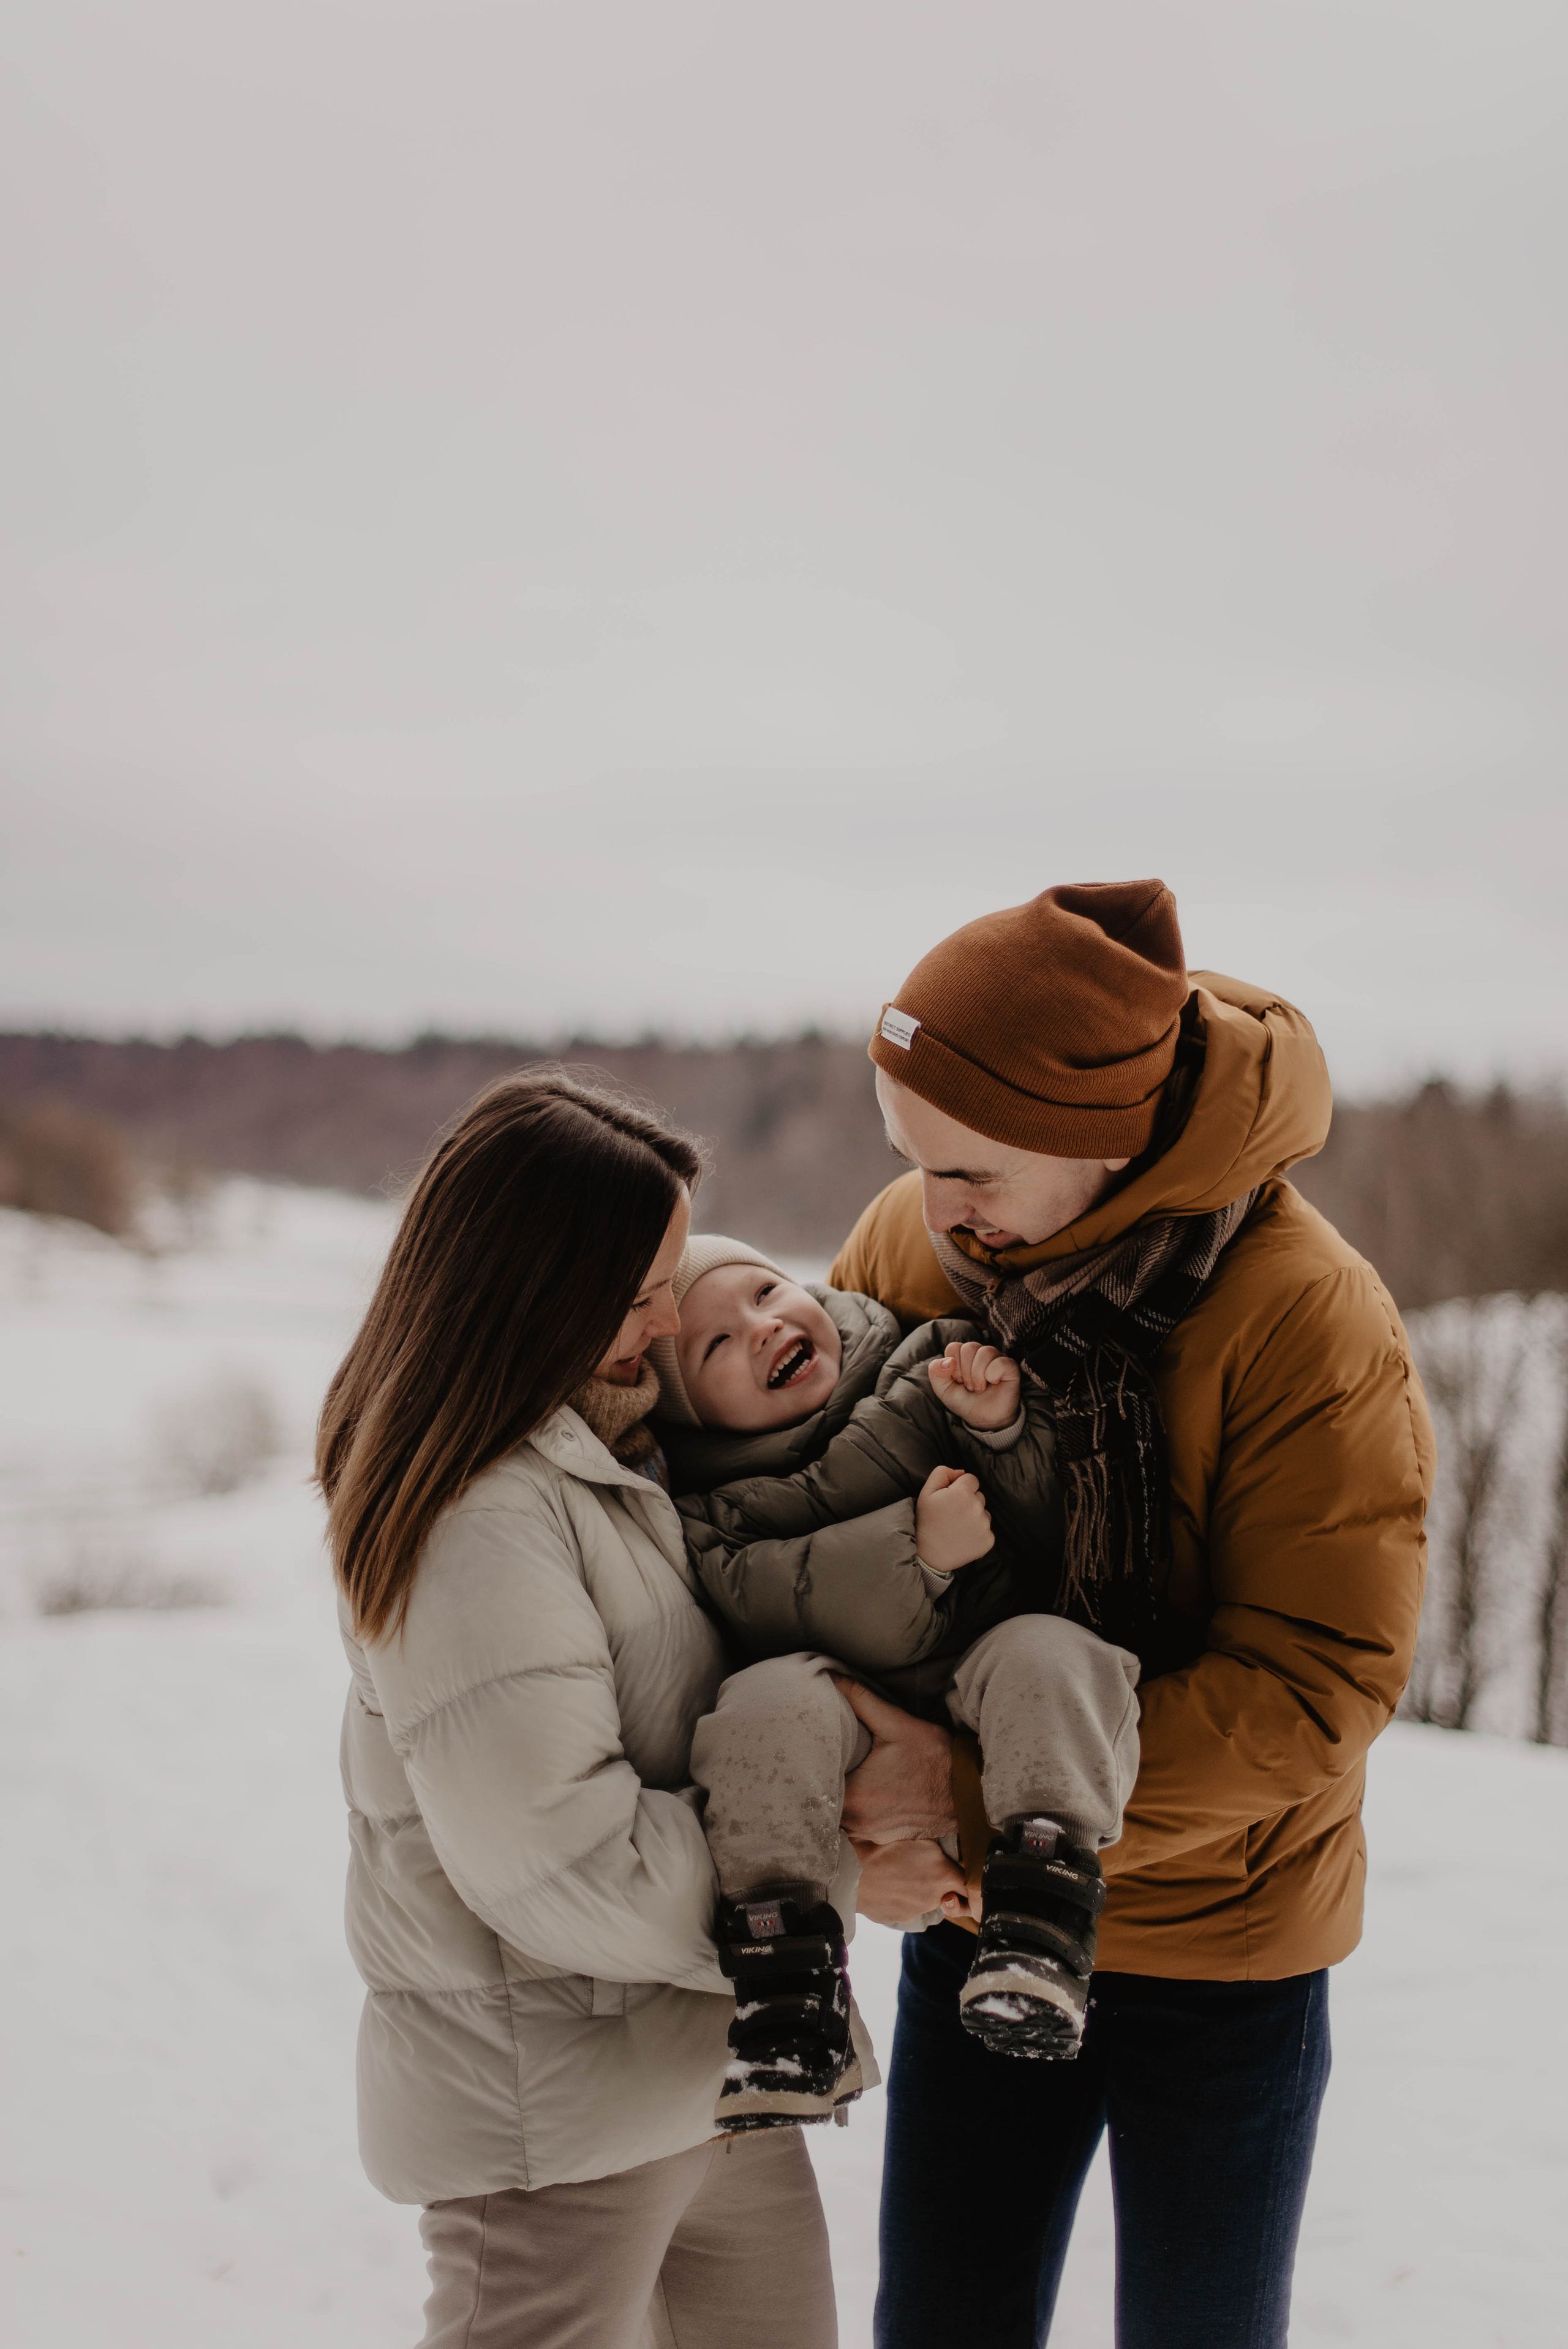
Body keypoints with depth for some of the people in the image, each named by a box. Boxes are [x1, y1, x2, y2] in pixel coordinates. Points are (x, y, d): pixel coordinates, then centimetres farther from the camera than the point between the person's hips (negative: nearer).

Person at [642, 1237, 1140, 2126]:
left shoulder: (930, 1371, 9)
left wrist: (1004, 1427, -12)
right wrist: (916, 1550, -23)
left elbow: (1052, 1530, 7)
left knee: (1050, 1656, -32)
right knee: (766, 1705, -31)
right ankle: (788, 1994, -29)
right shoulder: (719, 1507, 7)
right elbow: (767, 1611, -13)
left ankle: (1042, 1919, -37)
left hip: (988, 1649, 1)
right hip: (860, 1712, 0)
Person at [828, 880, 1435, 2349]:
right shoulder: (908, 1245, -9)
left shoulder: (1305, 1316, -24)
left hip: (1221, 1953, -3)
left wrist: (998, 1804, -30)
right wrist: (860, 1771, -17)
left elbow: (1316, 1688, -24)